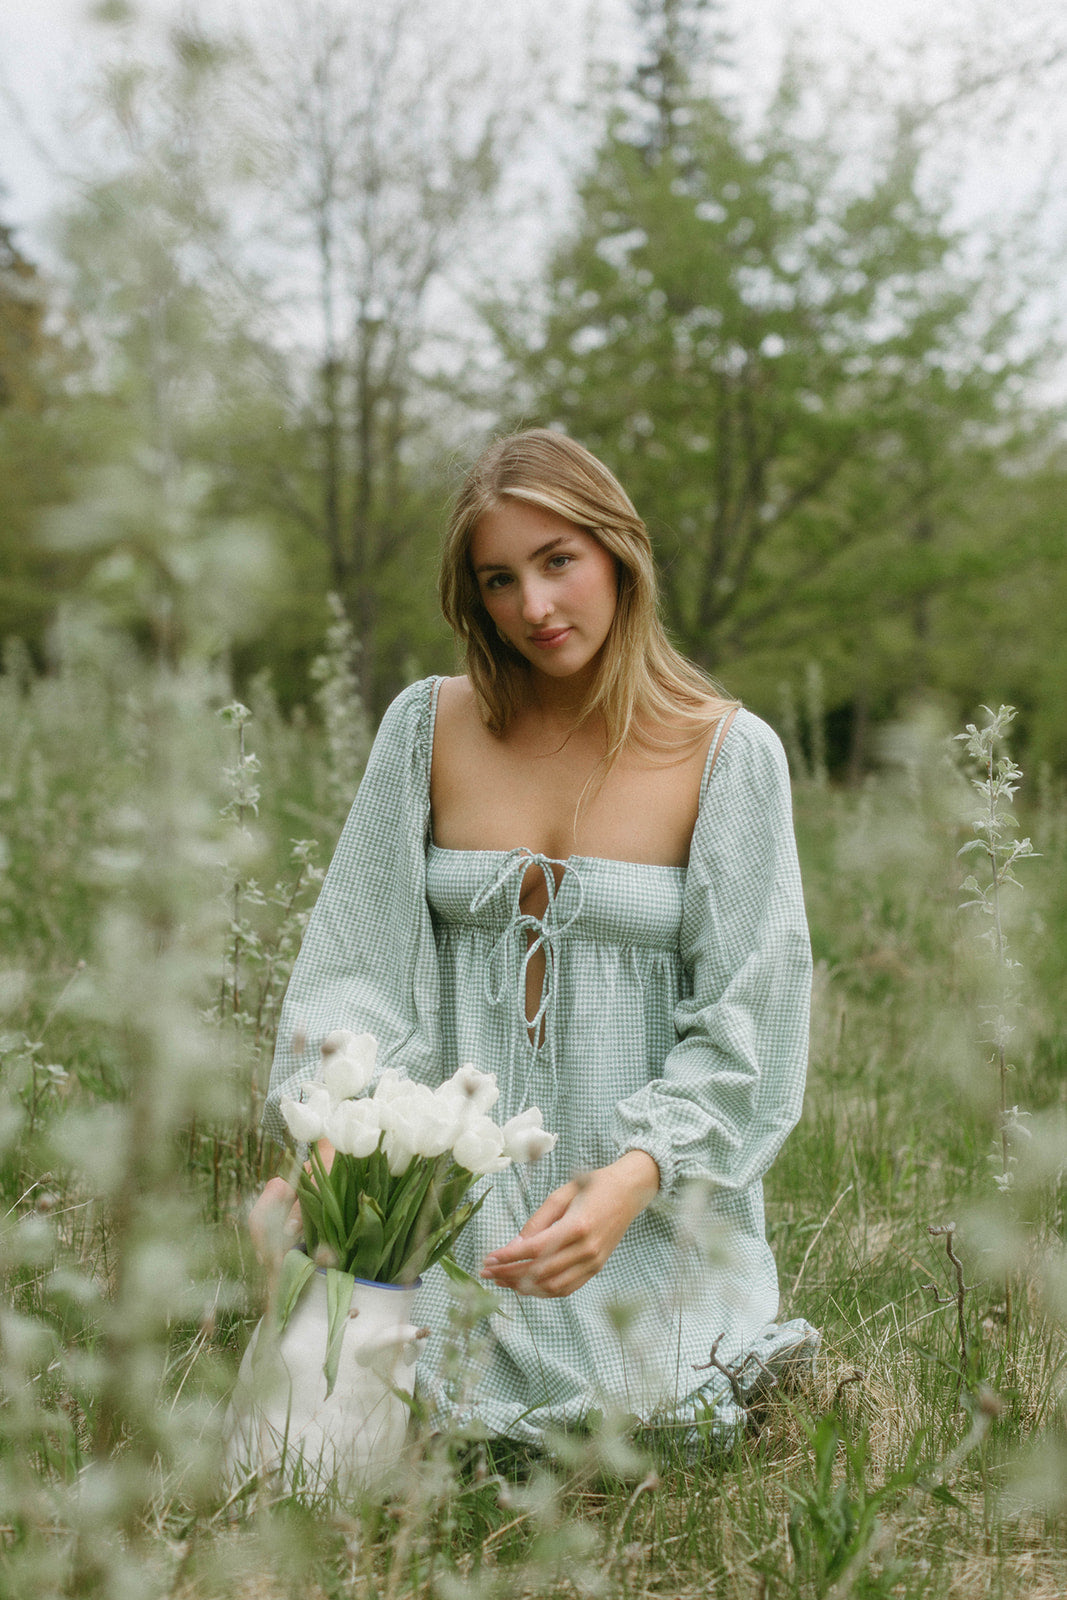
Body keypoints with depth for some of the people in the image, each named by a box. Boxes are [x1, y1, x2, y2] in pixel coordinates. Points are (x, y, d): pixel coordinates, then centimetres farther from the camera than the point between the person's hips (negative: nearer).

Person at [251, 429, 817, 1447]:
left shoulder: (728, 754, -5)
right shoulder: (429, 726, 1)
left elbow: (747, 1020, -8)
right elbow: (354, 962, 0)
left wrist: (632, 1180, -23)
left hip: (647, 1212, -1)